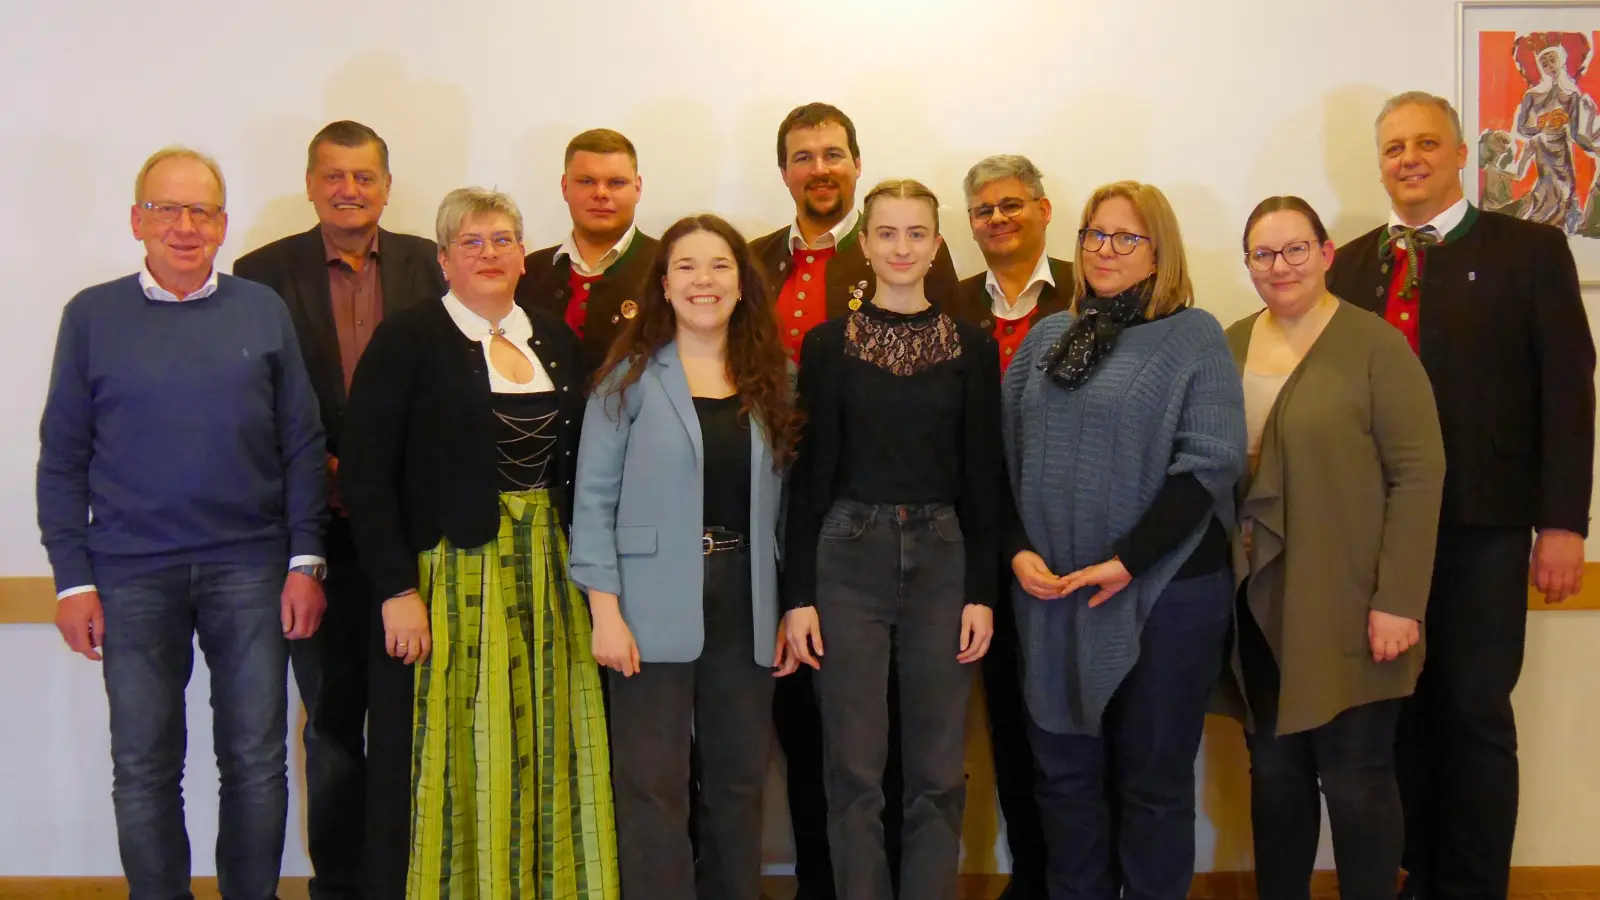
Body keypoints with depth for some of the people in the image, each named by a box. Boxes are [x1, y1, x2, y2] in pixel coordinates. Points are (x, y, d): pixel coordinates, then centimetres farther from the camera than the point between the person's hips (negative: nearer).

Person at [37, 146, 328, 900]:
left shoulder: (263, 312, 4)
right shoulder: (93, 316, 3)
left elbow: (302, 445, 4)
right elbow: (62, 459, 3)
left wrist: (306, 560, -2)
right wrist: (72, 579, -2)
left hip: (250, 569, 1)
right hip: (132, 576, 0)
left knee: (257, 762, 6)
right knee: (144, 769, 7)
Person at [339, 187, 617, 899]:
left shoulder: (557, 340, 11)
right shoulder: (408, 339, -3)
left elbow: (578, 462, 12)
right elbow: (366, 472, -9)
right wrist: (398, 590, -15)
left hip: (548, 578, 5)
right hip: (448, 576, -4)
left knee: (541, 751, 8)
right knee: (445, 763, 1)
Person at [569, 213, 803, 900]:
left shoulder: (772, 380, 10)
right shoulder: (631, 376, -1)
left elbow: (784, 503, 10)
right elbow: (594, 499, -4)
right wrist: (606, 611, -11)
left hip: (746, 609, 4)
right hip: (655, 611, -3)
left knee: (739, 780, 11)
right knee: (654, 787, 0)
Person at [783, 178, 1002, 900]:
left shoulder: (972, 347, 4)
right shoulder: (828, 344, 2)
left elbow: (984, 478, 4)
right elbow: (808, 472, 1)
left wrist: (982, 591, -2)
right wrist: (798, 595, -3)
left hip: (943, 559, 1)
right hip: (848, 561, -1)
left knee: (938, 772, 6)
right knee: (854, 771, 4)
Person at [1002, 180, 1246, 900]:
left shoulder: (1193, 335, -3)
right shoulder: (1046, 338, 12)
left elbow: (1210, 462, -12)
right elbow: (1005, 454, 11)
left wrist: (1127, 562, -16)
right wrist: (1019, 551, -4)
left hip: (1164, 591, -4)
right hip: (1051, 596, 4)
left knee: (1153, 779, 7)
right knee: (1065, 773, 11)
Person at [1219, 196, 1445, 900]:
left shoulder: (1374, 345, -7)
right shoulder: (1231, 346, 8)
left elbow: (1419, 474, -11)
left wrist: (1398, 601, -15)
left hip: (1344, 606, -5)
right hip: (1257, 605, 5)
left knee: (1354, 781, 2)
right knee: (1274, 773, 13)